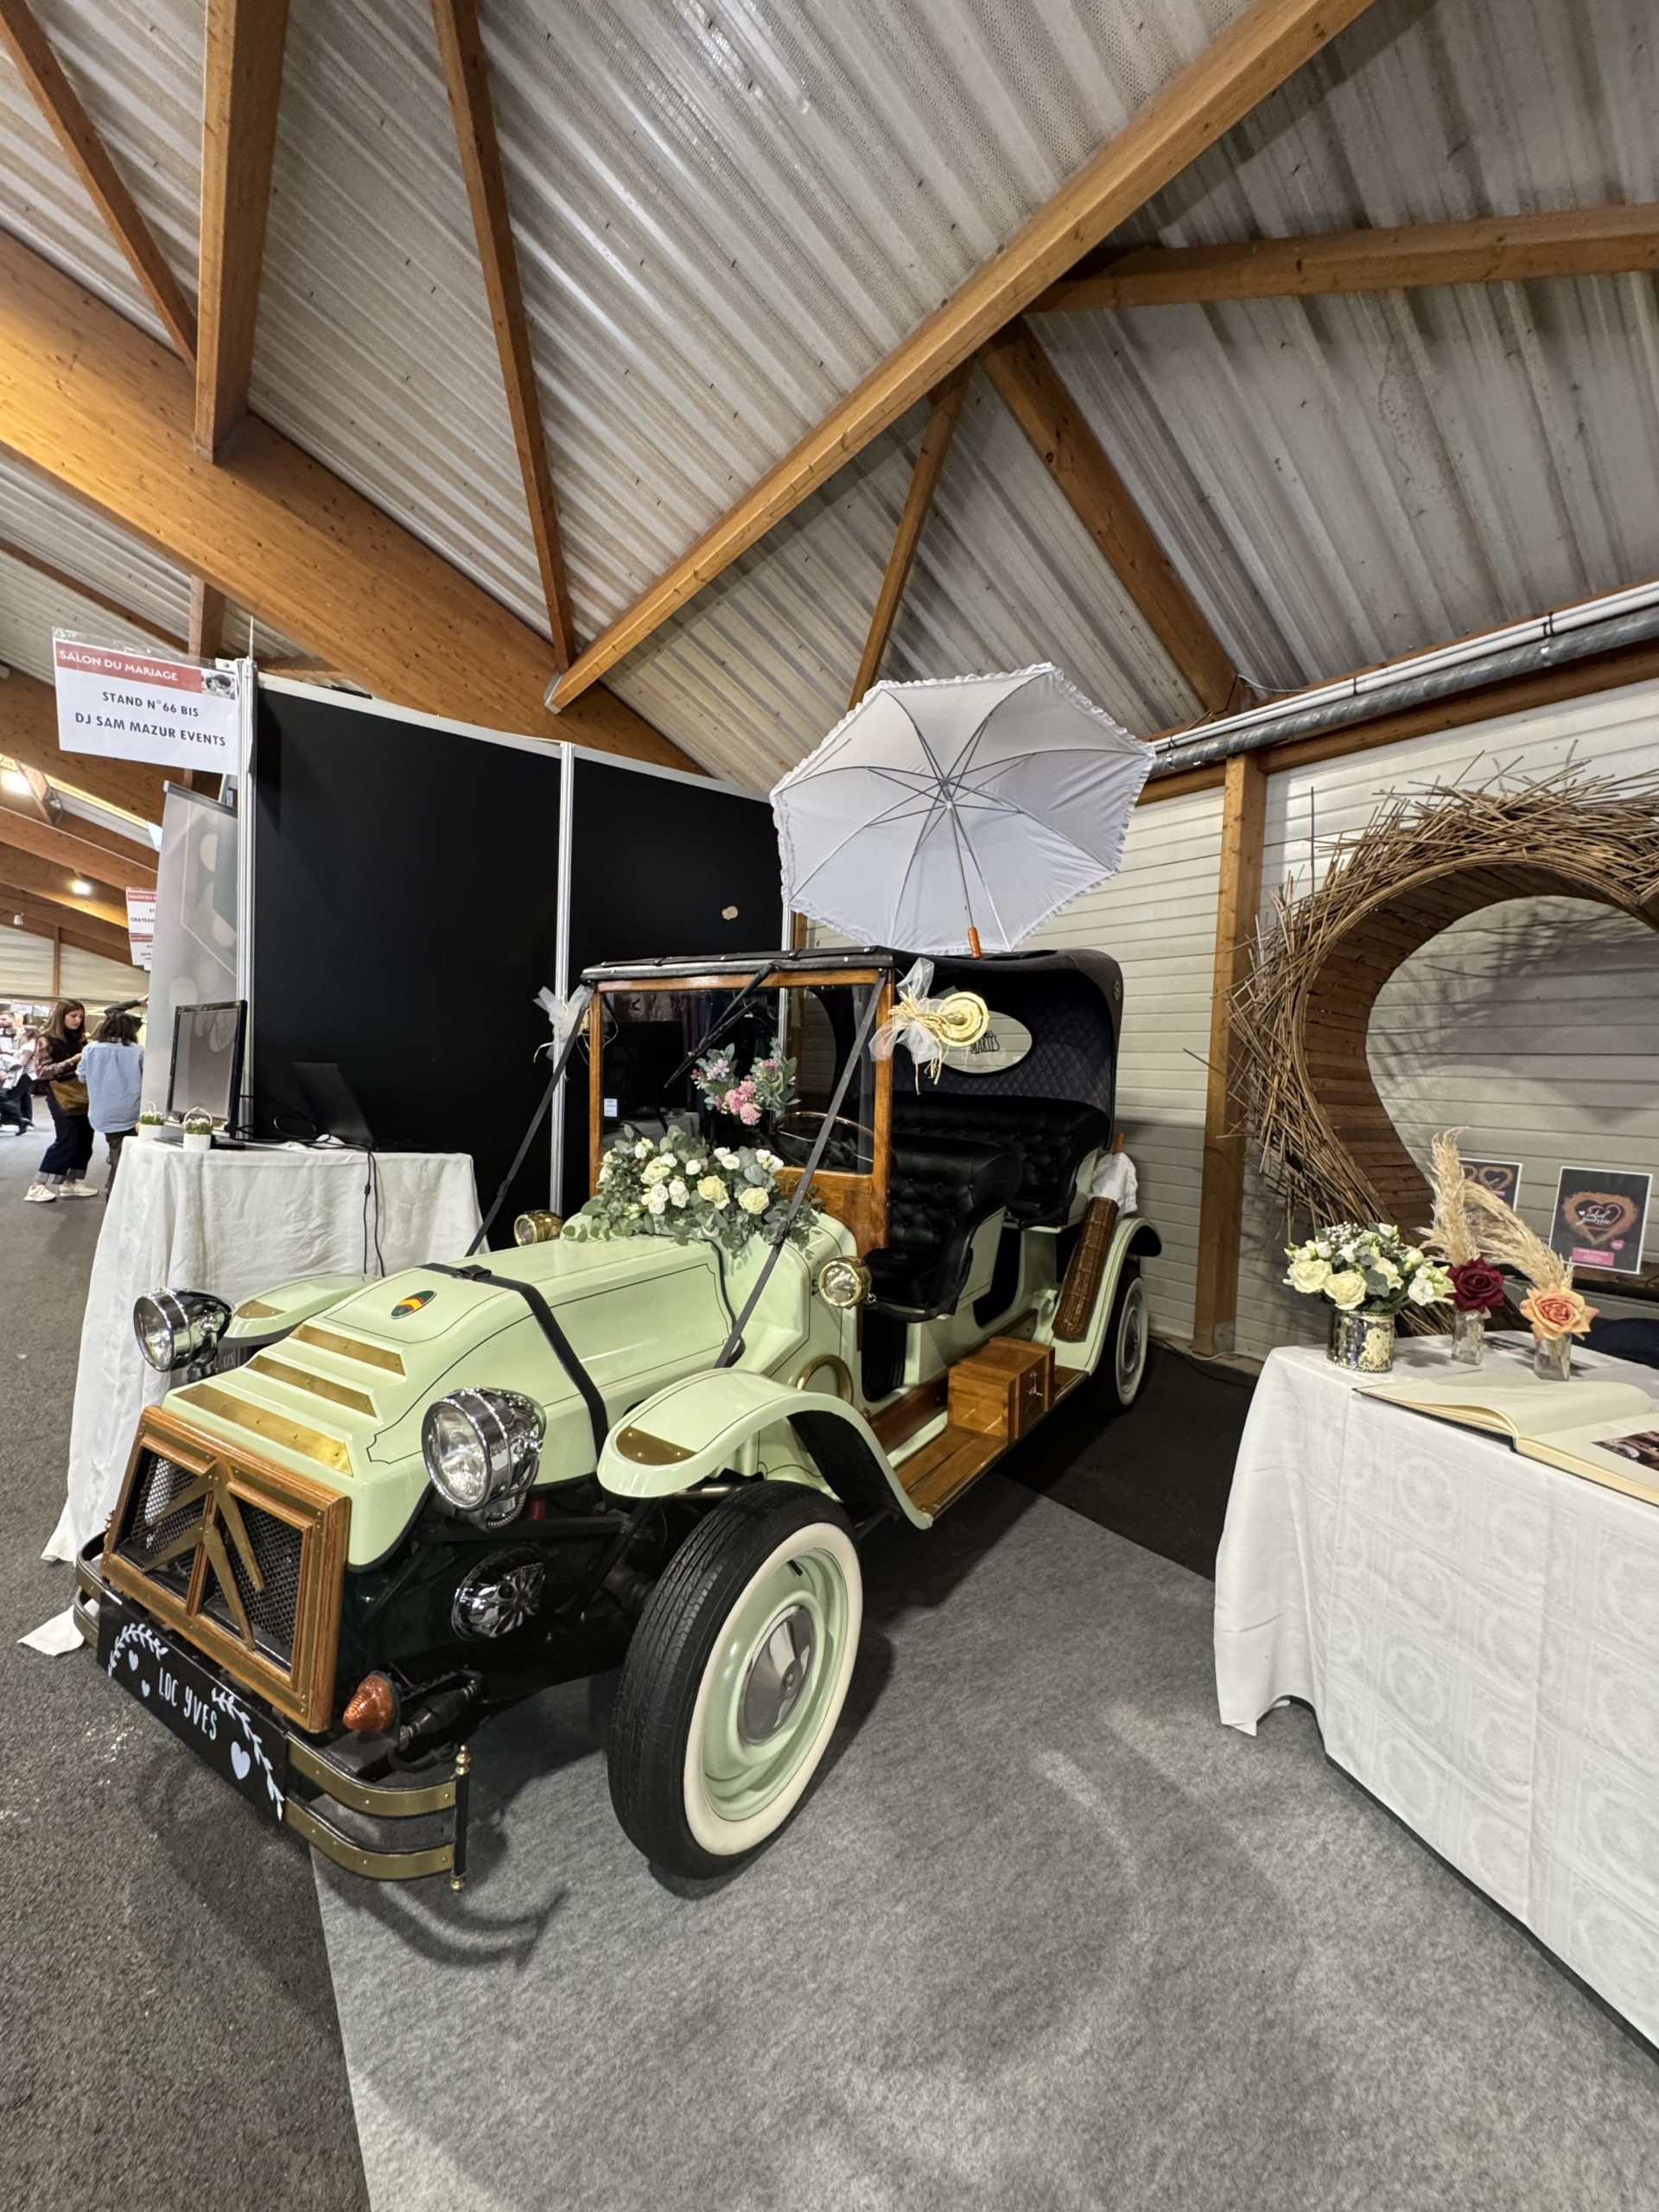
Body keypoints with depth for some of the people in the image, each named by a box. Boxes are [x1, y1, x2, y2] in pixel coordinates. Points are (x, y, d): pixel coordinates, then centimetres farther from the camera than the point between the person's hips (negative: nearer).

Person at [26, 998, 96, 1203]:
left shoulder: (79, 1038, 13)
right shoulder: (47, 1039, -6)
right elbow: (41, 1071, -12)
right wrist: (71, 1061, -20)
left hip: (83, 1095, 7)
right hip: (62, 1096, -7)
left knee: (85, 1140, 5)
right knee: (67, 1140, -9)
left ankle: (69, 1183, 15)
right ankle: (37, 1187, -1)